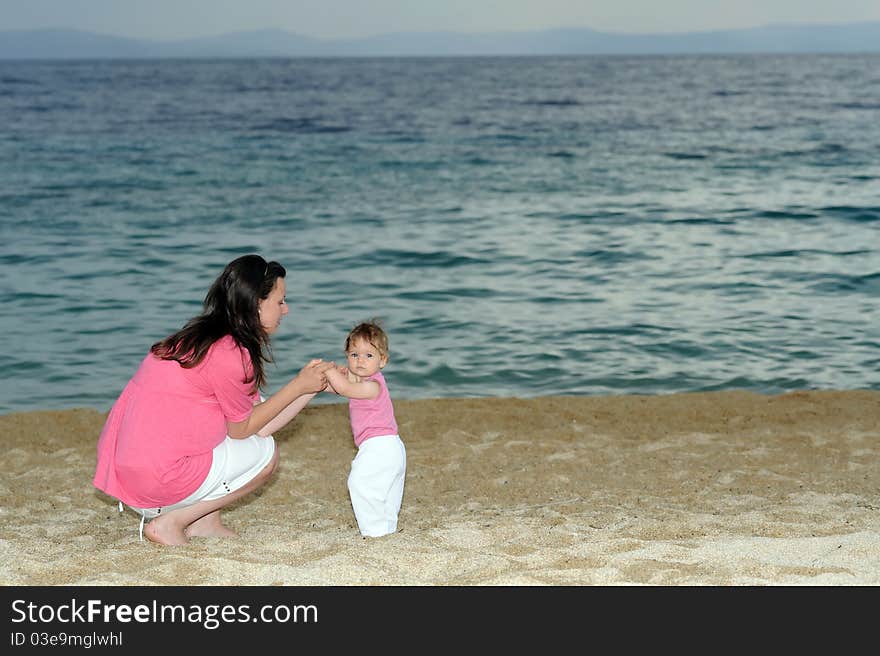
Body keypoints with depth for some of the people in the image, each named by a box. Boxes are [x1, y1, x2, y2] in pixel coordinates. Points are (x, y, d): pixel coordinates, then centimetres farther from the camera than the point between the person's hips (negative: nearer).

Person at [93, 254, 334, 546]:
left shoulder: (201, 339, 14)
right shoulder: (230, 354, -17)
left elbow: (256, 422, 13)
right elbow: (242, 429, -3)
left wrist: (310, 385, 13)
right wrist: (298, 386, 3)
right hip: (156, 481, -9)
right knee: (265, 453, 10)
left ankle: (204, 521, 15)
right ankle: (169, 523, 3)